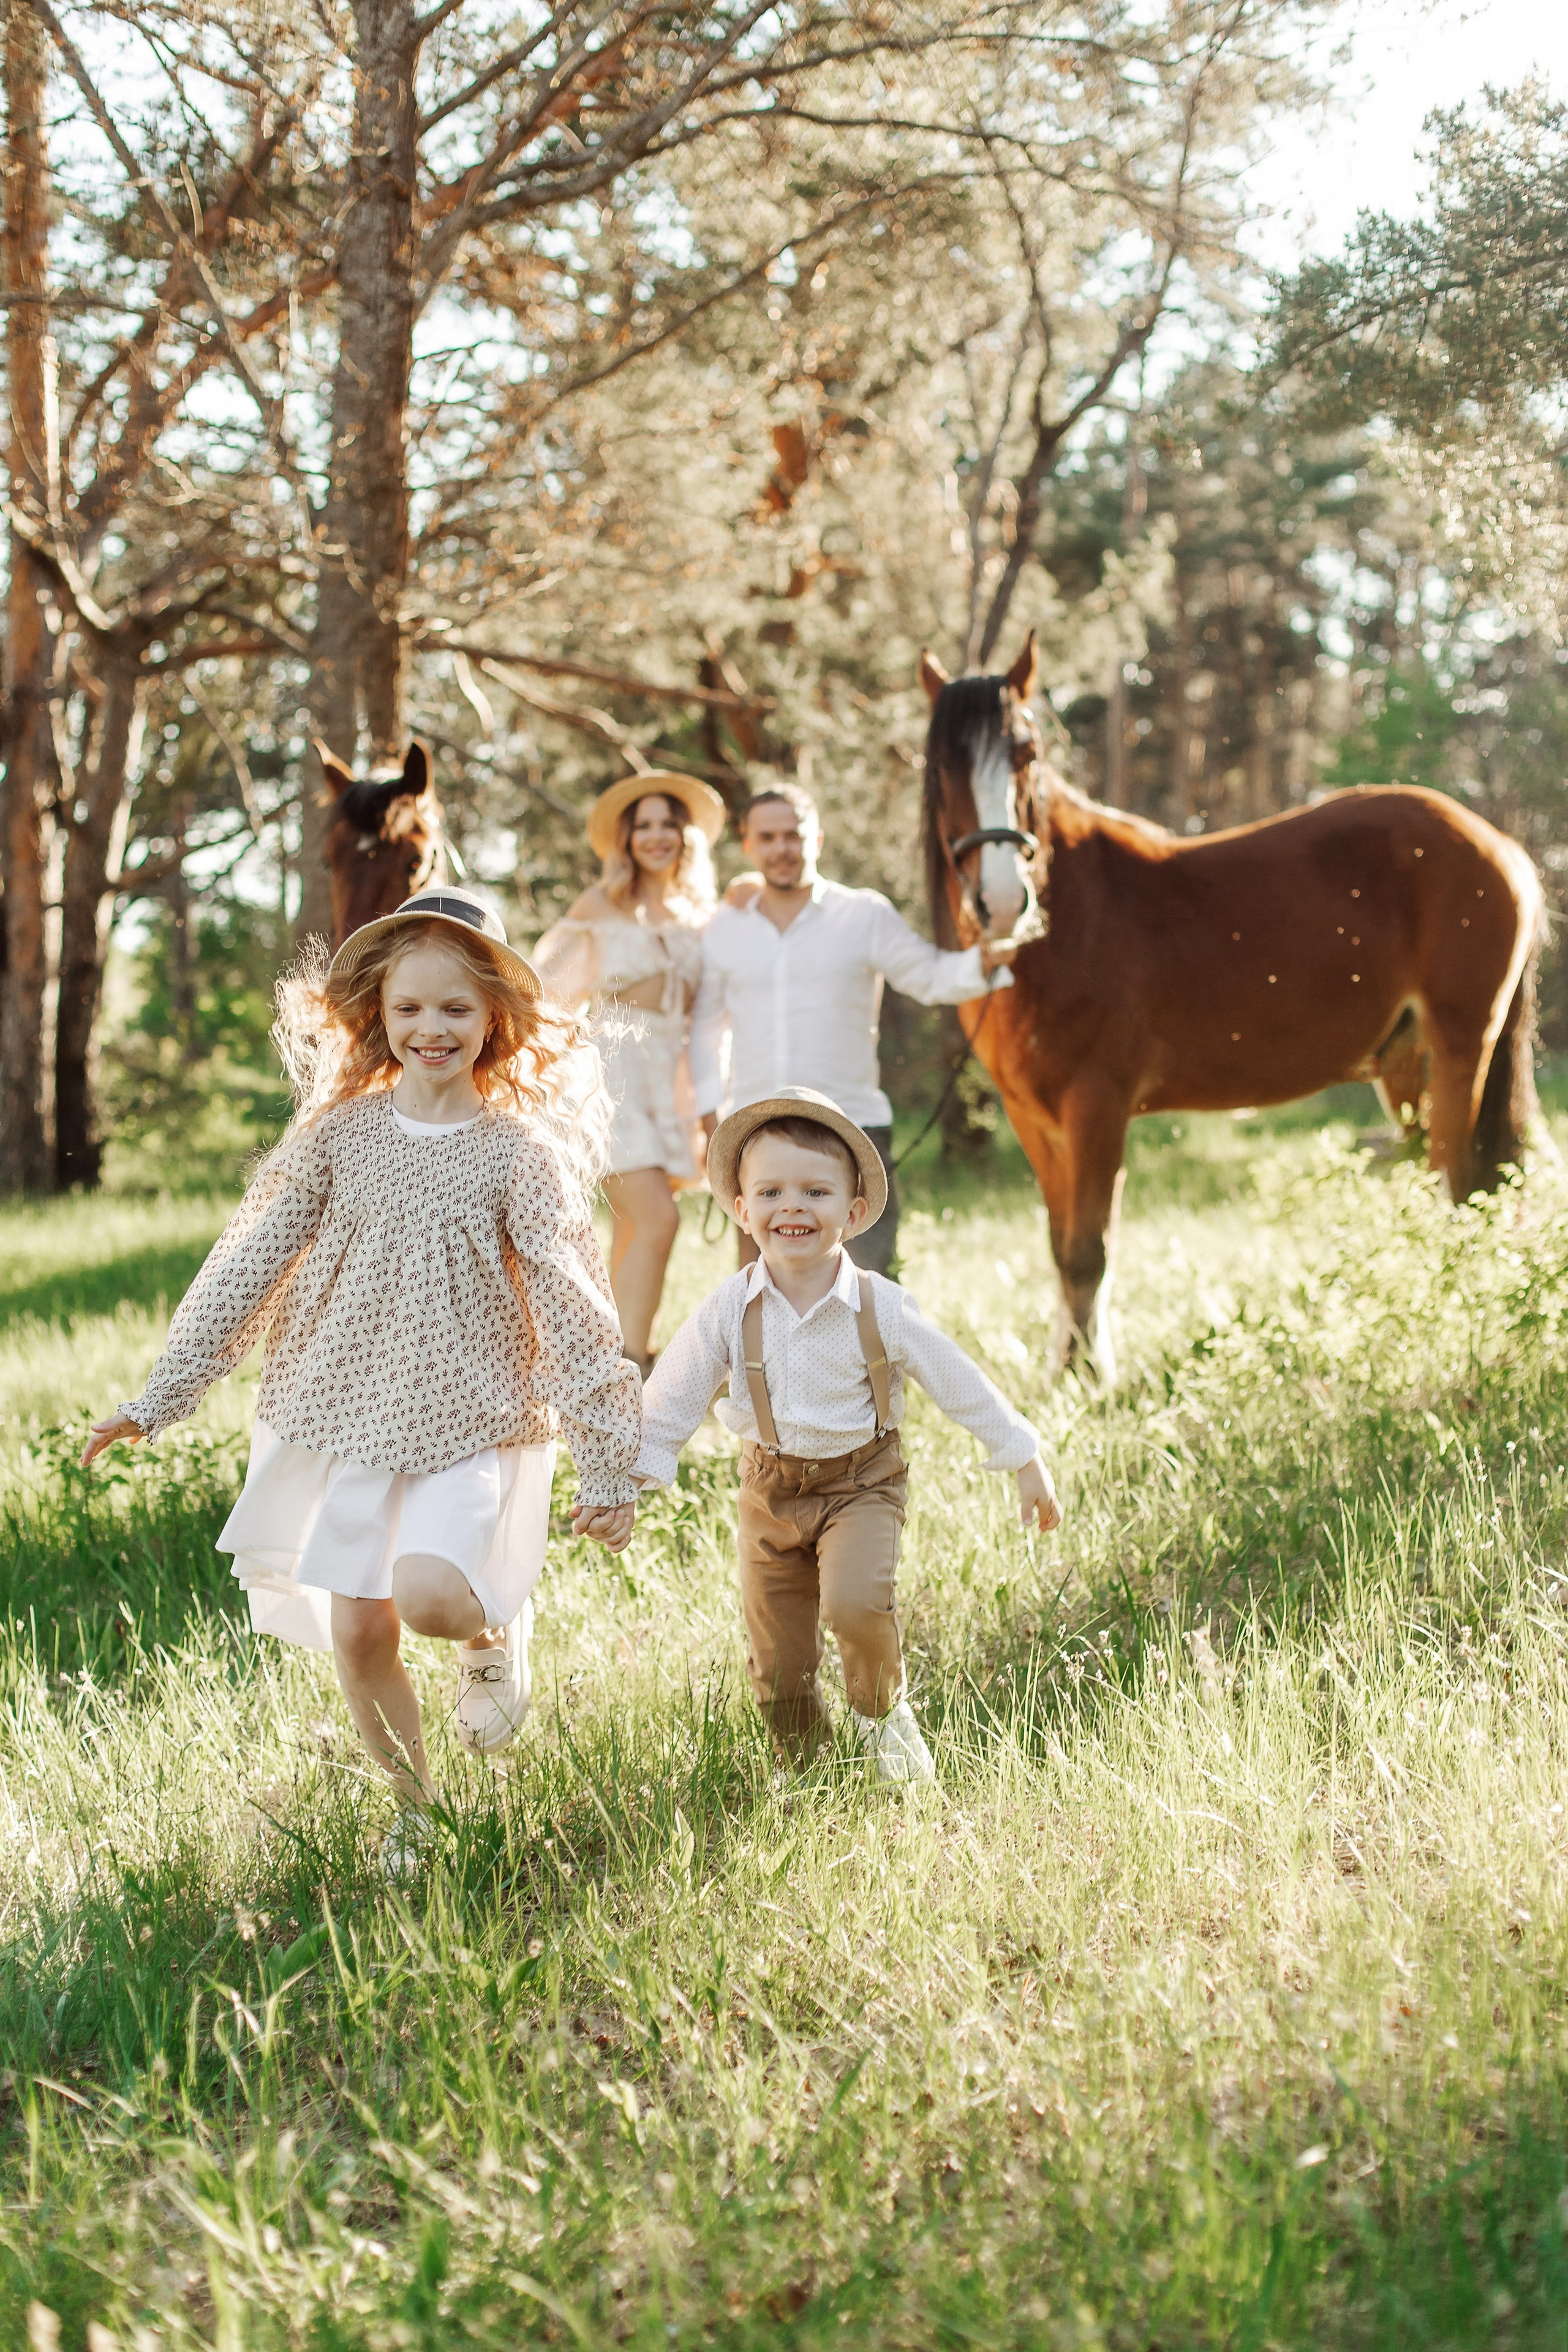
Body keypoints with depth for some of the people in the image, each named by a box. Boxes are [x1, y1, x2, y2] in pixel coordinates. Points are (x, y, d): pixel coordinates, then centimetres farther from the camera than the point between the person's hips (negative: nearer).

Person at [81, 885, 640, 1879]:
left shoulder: (517, 1152, -6)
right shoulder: (340, 1133, 0)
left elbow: (571, 1307, -4)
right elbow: (251, 1262, 3)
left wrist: (609, 1464, -4)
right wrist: (160, 1398, 2)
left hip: (471, 1424, -3)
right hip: (348, 1416, 3)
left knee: (429, 1594, -25)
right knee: (357, 1632, 4)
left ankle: (496, 1633, 11)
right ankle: (415, 1804, 29)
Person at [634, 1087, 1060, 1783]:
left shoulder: (879, 1308, -14)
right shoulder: (729, 1310, -12)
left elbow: (960, 1384, -5)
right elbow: (671, 1400, -3)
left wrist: (1025, 1462, 0)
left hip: (861, 1482, -2)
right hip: (771, 1490, 2)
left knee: (855, 1606, -28)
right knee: (777, 1664, 5)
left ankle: (882, 1713, 5)